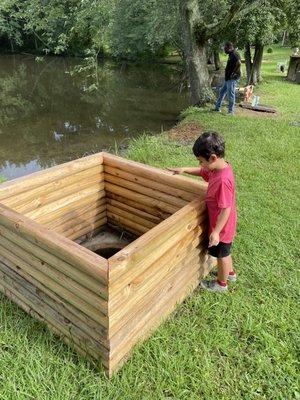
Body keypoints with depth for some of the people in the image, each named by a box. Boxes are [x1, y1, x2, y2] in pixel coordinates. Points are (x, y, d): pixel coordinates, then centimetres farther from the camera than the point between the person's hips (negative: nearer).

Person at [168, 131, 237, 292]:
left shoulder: (223, 180, -34)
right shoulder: (219, 167, -7)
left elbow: (226, 209, -30)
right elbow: (203, 172, 13)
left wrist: (216, 231, -25)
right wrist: (185, 169, 1)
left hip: (221, 227, -8)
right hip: (226, 225, 8)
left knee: (221, 254, 15)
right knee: (224, 252, 29)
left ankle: (221, 283, 39)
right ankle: (230, 273, 53)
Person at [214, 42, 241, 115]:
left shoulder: (234, 54, -15)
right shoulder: (231, 55, 15)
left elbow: (239, 63, -30)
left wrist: (233, 73, -24)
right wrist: (227, 72, 15)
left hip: (232, 79, -11)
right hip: (228, 78, 11)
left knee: (230, 95, -6)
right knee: (222, 92, 17)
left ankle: (231, 111, 1)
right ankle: (217, 107, 28)